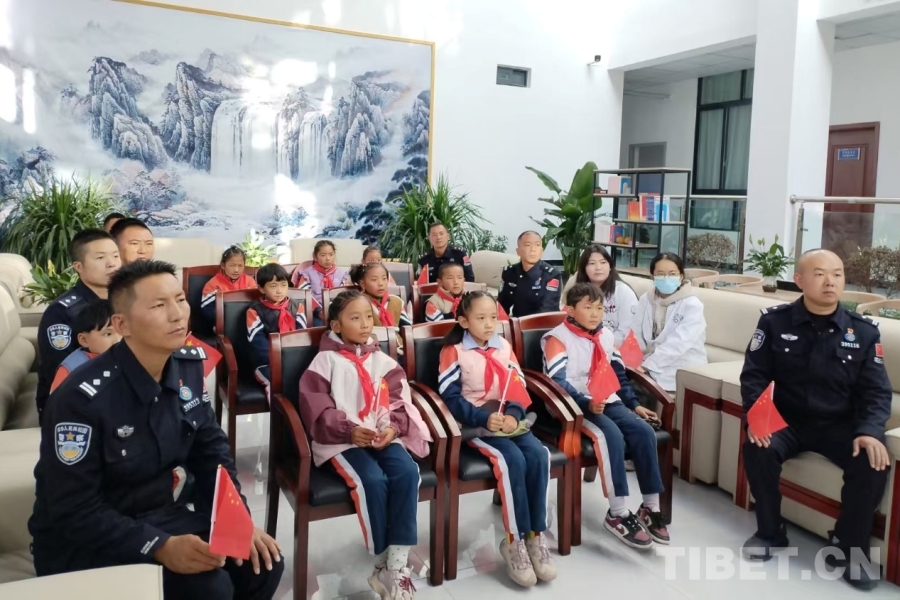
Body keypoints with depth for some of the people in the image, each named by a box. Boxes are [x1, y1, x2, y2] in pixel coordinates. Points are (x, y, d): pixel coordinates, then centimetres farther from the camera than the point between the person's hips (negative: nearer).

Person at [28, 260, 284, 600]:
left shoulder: (188, 366, -4)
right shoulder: (83, 397, -24)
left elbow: (211, 450, 4)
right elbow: (74, 511, -22)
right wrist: (161, 547, -30)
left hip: (164, 513, 6)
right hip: (84, 543, -6)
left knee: (261, 562, -5)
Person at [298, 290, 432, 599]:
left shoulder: (382, 360, 13)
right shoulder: (326, 360, 1)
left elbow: (398, 399, 9)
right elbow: (315, 407, -7)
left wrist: (393, 427, -11)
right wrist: (349, 430, -19)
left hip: (384, 436, 4)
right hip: (343, 439, -4)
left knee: (407, 472, -24)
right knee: (372, 480, -29)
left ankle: (397, 563, -16)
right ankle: (383, 563, -11)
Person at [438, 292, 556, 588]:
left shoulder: (504, 347, 12)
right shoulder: (454, 352, -3)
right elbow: (450, 398, -10)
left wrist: (514, 415, -12)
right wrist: (484, 418, -22)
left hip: (508, 420, 5)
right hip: (476, 424, -5)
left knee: (539, 456, -21)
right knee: (513, 460, -29)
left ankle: (536, 535, -9)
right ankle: (514, 540, -14)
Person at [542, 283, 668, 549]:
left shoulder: (606, 335, 16)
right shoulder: (557, 338, -7)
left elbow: (620, 375, 21)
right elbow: (558, 383, -17)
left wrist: (634, 404, 11)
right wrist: (588, 404, -28)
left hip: (609, 402, 7)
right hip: (576, 406, -6)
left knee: (644, 431, -17)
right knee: (611, 435, -31)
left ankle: (651, 507, -6)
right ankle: (618, 514, -23)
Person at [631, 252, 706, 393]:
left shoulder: (692, 305, -10)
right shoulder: (645, 300, 6)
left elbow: (678, 343, -20)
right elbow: (636, 335, 3)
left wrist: (648, 364, -26)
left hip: (683, 371, -5)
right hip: (651, 367, 5)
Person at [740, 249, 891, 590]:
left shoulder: (863, 331, 0)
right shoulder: (775, 321, -2)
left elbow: (877, 391, -2)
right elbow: (754, 375, -5)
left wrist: (870, 431, -22)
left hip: (840, 425, 1)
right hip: (787, 420, -1)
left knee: (873, 462, -27)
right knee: (758, 449, -29)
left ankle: (849, 547, -2)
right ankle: (770, 531, -2)